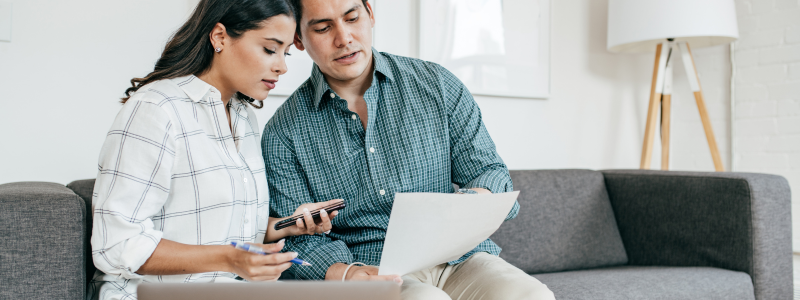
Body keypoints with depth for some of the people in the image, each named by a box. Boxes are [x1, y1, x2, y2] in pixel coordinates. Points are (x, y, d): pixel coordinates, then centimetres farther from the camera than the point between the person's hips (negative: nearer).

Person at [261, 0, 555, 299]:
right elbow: (297, 237, 1)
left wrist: (478, 198, -17)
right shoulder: (282, 134, 3)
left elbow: (490, 171, 8)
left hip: (457, 253, 3)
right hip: (370, 271, -2)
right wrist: (344, 273, -20)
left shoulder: (437, 84, 7)